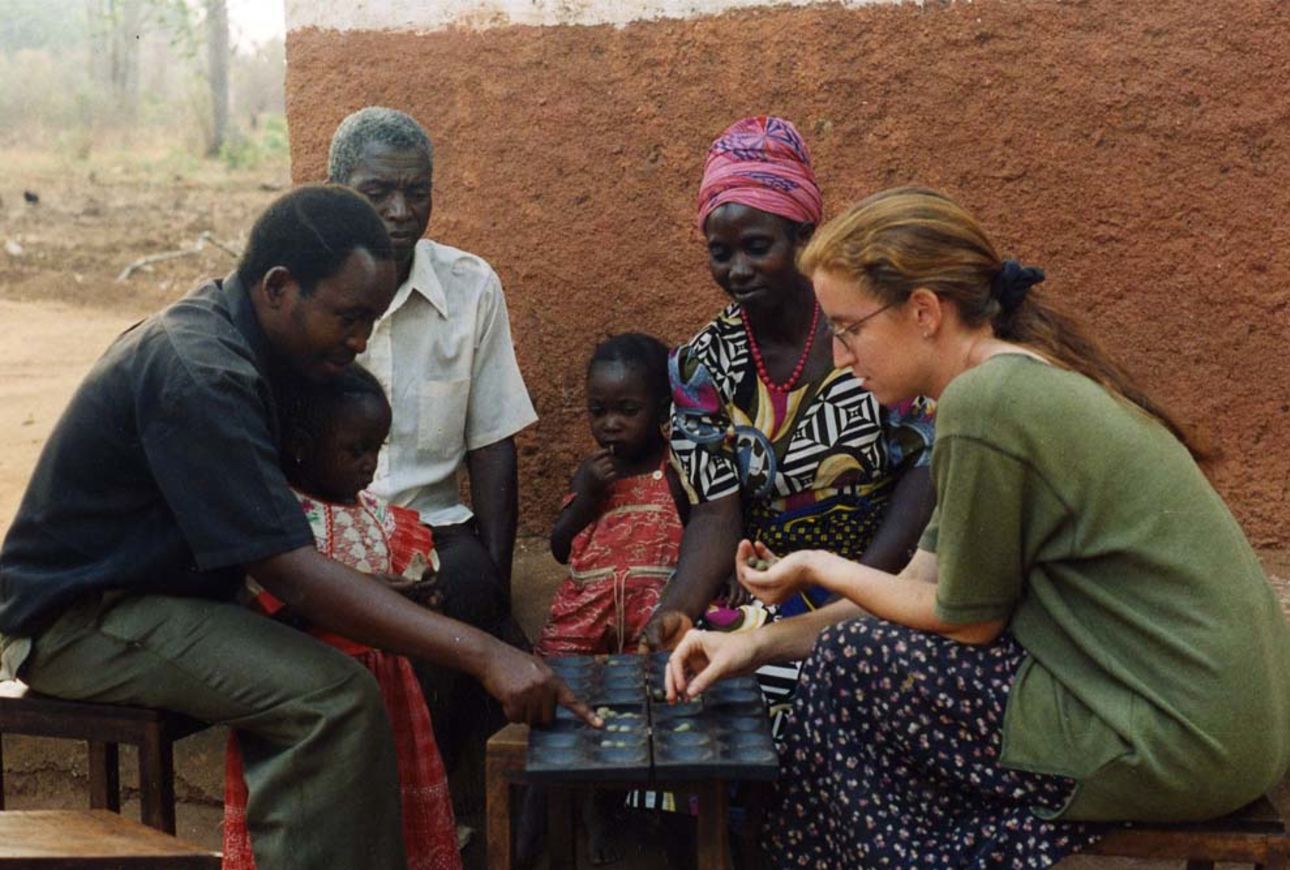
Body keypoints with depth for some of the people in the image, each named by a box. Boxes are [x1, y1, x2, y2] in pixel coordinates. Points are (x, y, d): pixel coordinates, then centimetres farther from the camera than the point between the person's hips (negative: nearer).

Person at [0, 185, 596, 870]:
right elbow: (292, 576, -31)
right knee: (337, 700, -26)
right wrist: (483, 655, -35)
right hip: (76, 621, -10)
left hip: (146, 589, 10)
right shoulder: (199, 373, -26)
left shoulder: (219, 331, 5)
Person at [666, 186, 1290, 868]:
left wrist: (820, 569, 3)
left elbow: (965, 619, -11)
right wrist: (757, 644, 7)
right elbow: (926, 589, 12)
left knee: (854, 668, -3)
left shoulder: (983, 403, -19)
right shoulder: (1025, 375, 11)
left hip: (1184, 745, -9)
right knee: (874, 650, 15)